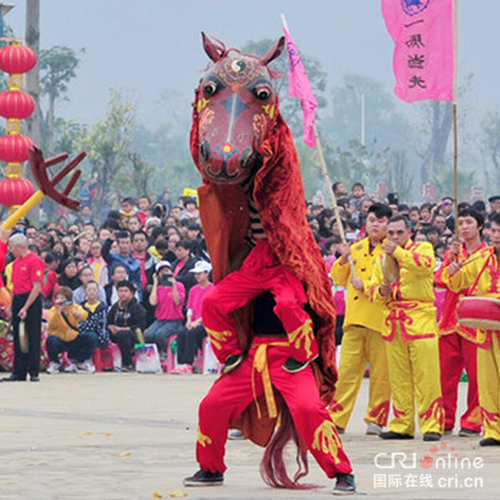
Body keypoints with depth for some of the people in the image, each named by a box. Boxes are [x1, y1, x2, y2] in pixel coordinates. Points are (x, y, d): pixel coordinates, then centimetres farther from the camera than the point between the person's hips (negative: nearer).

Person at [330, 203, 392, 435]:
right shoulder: (356, 249, 18)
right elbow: (339, 279, 18)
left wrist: (366, 286, -14)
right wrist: (344, 260, 0)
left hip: (380, 320, -4)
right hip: (355, 320, 4)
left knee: (381, 373, -1)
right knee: (347, 371, 1)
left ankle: (376, 419, 7)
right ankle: (336, 418, 3)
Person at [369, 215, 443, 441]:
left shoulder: (423, 248, 5)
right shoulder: (382, 258, 19)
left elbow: (427, 265, -18)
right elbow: (372, 290, 19)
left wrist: (399, 252, -26)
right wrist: (381, 291, -4)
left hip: (420, 320, -5)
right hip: (393, 324, 5)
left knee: (426, 375, -9)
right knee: (398, 379, 6)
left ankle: (432, 425, -8)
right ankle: (402, 425, 12)